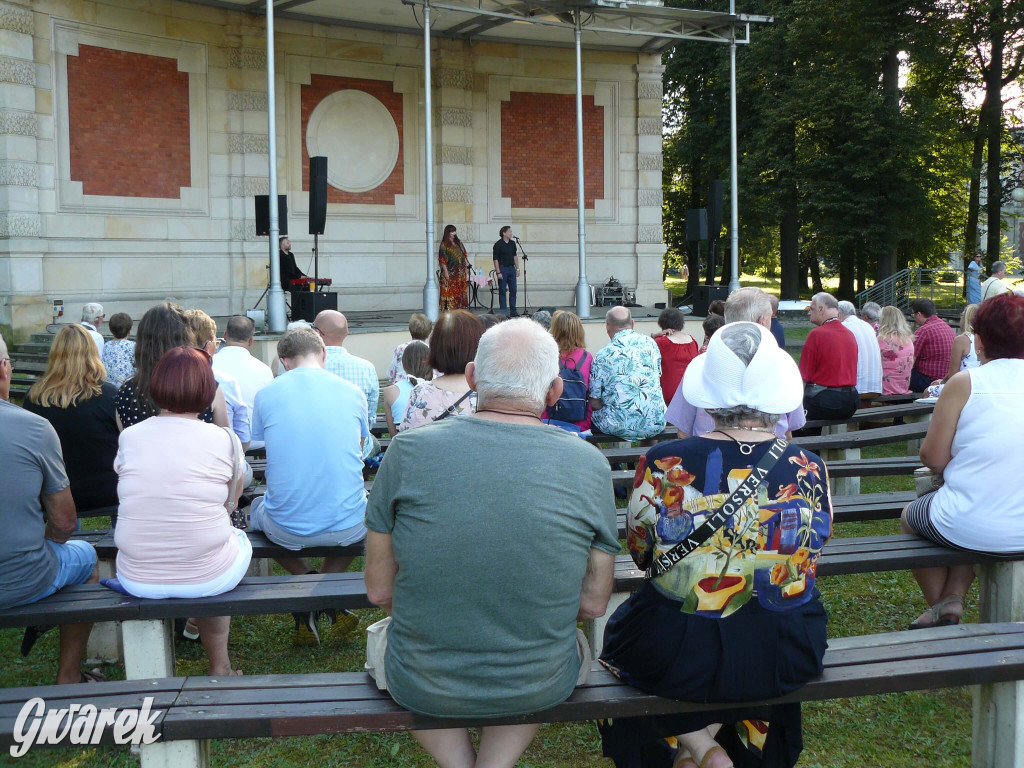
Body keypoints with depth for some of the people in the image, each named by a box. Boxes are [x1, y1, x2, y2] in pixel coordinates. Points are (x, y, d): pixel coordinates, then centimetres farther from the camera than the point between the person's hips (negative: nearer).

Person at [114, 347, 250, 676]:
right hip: (206, 579, -2)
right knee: (239, 537, 31)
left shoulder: (129, 437, -4)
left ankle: (218, 666, 41)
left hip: (137, 581, 3)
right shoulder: (225, 440, -10)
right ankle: (219, 667, 40)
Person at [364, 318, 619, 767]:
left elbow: (379, 591, -5)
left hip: (423, 689, 0)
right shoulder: (589, 464, -11)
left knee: (379, 635, 34)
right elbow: (593, 604, -4)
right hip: (540, 689, 1)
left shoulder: (408, 451, -13)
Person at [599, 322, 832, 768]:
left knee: (619, 631, 29)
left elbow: (640, 553, 1)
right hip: (785, 660, 3)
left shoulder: (663, 465, -16)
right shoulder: (808, 470, -10)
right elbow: (808, 561, 5)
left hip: (675, 659, -2)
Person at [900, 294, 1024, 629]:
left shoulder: (965, 383, -12)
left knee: (911, 516, 28)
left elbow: (933, 459, -9)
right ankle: (953, 598, 22)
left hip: (970, 531, -4)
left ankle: (940, 609, 31)